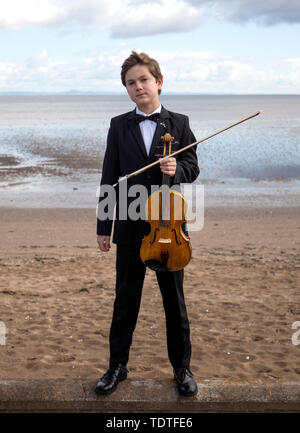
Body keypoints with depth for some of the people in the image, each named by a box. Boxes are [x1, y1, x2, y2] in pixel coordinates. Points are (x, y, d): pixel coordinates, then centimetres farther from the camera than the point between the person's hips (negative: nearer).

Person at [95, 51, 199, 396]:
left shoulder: (179, 123, 3)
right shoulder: (119, 126, 5)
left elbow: (192, 168, 4)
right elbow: (109, 179, 4)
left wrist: (176, 169, -20)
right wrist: (103, 226, 2)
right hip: (130, 228, 1)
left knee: (175, 301, 10)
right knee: (125, 300, 10)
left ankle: (182, 368, 26)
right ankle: (117, 366, 26)